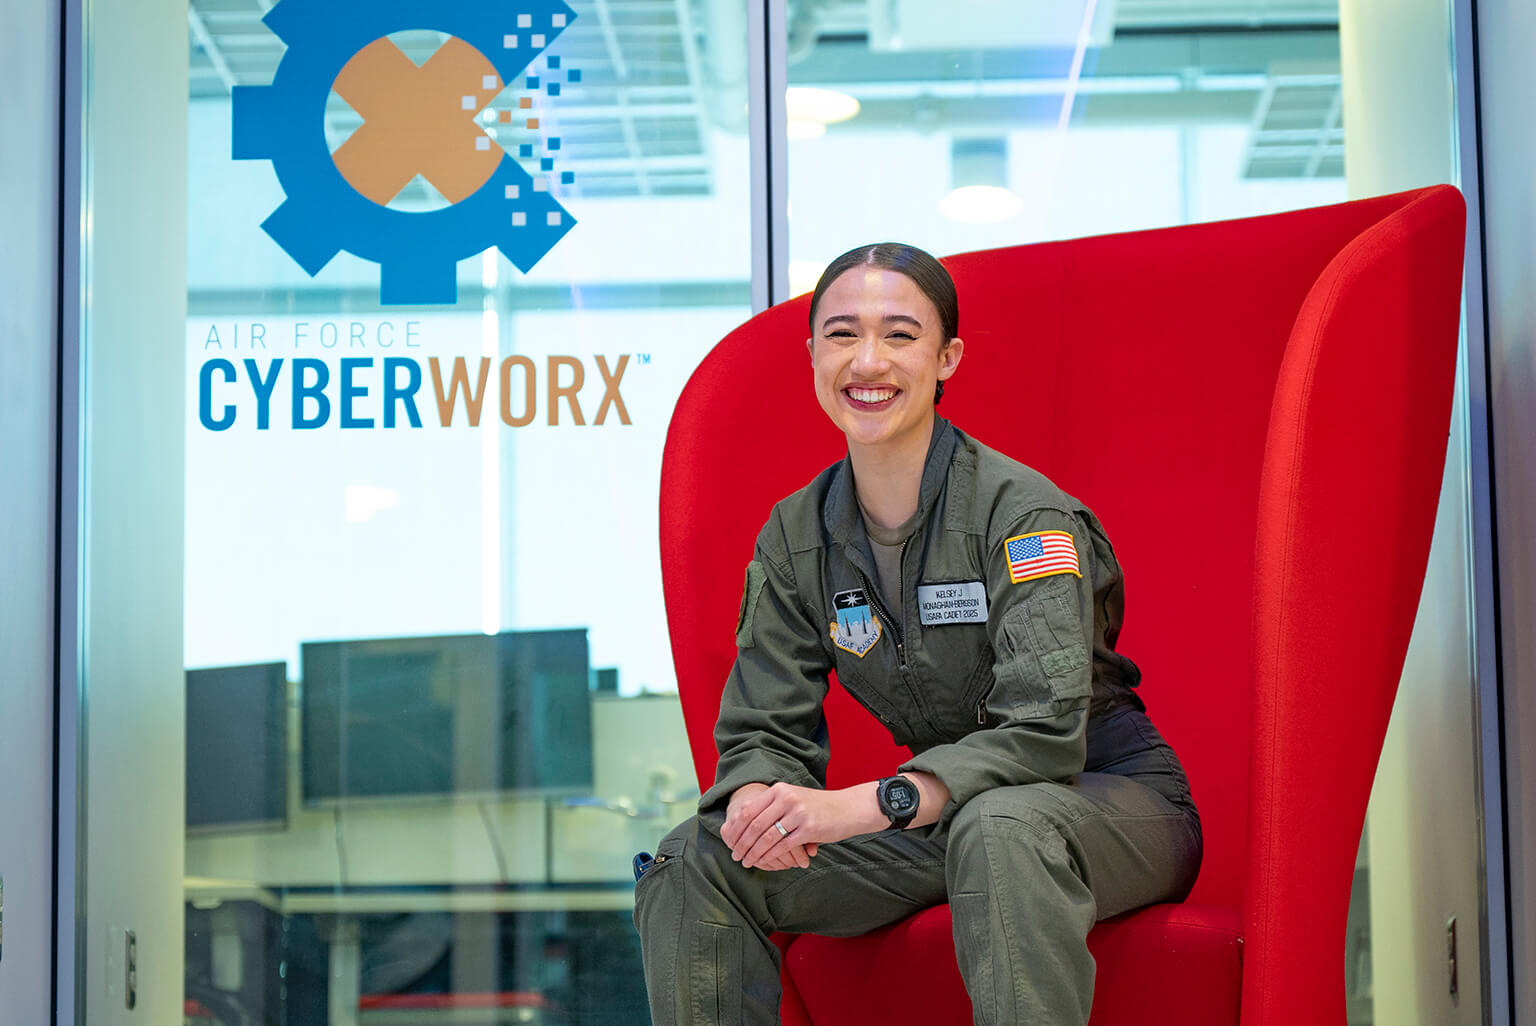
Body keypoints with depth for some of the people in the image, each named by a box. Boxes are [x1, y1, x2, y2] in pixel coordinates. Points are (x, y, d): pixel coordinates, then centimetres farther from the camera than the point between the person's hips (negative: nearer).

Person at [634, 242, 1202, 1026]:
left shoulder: (1022, 513, -17)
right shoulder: (795, 536, 1)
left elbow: (1043, 733, -27)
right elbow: (764, 730, 0)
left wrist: (867, 804, -38)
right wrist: (760, 801, -25)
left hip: (1110, 797, -5)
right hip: (942, 818, 5)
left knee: (998, 826, -40)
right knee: (698, 857, -11)